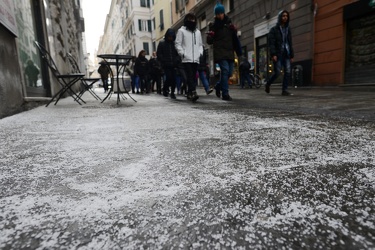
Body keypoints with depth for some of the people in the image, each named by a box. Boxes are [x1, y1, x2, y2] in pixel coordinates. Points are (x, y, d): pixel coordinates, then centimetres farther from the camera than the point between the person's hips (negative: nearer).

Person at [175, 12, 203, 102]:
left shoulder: (198, 32, 22)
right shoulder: (181, 31, 6)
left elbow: (200, 44, 26)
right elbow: (178, 44, 1)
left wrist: (200, 52, 8)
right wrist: (182, 53, -11)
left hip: (196, 59, 5)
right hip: (186, 59, -5)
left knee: (193, 77, 5)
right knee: (190, 76, -16)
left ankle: (189, 93, 13)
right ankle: (193, 92, -25)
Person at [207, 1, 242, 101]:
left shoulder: (229, 23, 15)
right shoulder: (213, 25, 6)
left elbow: (235, 39, 17)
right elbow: (209, 41, 3)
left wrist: (239, 51, 6)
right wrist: (210, 36, -17)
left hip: (230, 52, 5)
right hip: (220, 52, -4)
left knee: (229, 72, 5)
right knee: (225, 70, -19)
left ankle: (219, 86, 30)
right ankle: (225, 94, -17)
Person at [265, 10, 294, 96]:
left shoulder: (288, 29, 18)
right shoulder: (274, 29, 2)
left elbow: (290, 43, 18)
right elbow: (271, 43, -7)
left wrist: (292, 55, 12)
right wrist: (273, 54, -18)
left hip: (286, 54, 5)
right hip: (278, 55, -5)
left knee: (288, 72, -6)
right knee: (277, 72, -7)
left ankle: (284, 90, -2)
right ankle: (268, 84, 19)